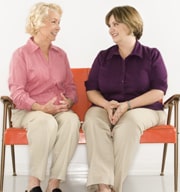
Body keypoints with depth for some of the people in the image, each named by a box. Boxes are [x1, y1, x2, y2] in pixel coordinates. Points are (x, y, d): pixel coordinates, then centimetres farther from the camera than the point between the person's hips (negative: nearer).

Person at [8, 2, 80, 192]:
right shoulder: (21, 54, 0)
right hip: (28, 111, -4)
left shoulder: (60, 54, 17)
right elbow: (17, 93, -9)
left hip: (59, 110, 4)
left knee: (72, 120, -33)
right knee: (47, 123, -39)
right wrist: (42, 108, -23)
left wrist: (68, 102, -9)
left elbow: (70, 86, 14)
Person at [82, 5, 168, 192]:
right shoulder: (103, 56, 13)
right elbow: (91, 89, 9)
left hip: (143, 109, -2)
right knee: (92, 121, -33)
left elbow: (159, 92, -5)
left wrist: (127, 105, -18)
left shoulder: (152, 55, 4)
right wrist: (107, 105, -14)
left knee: (129, 123, -38)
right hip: (105, 108, 2)